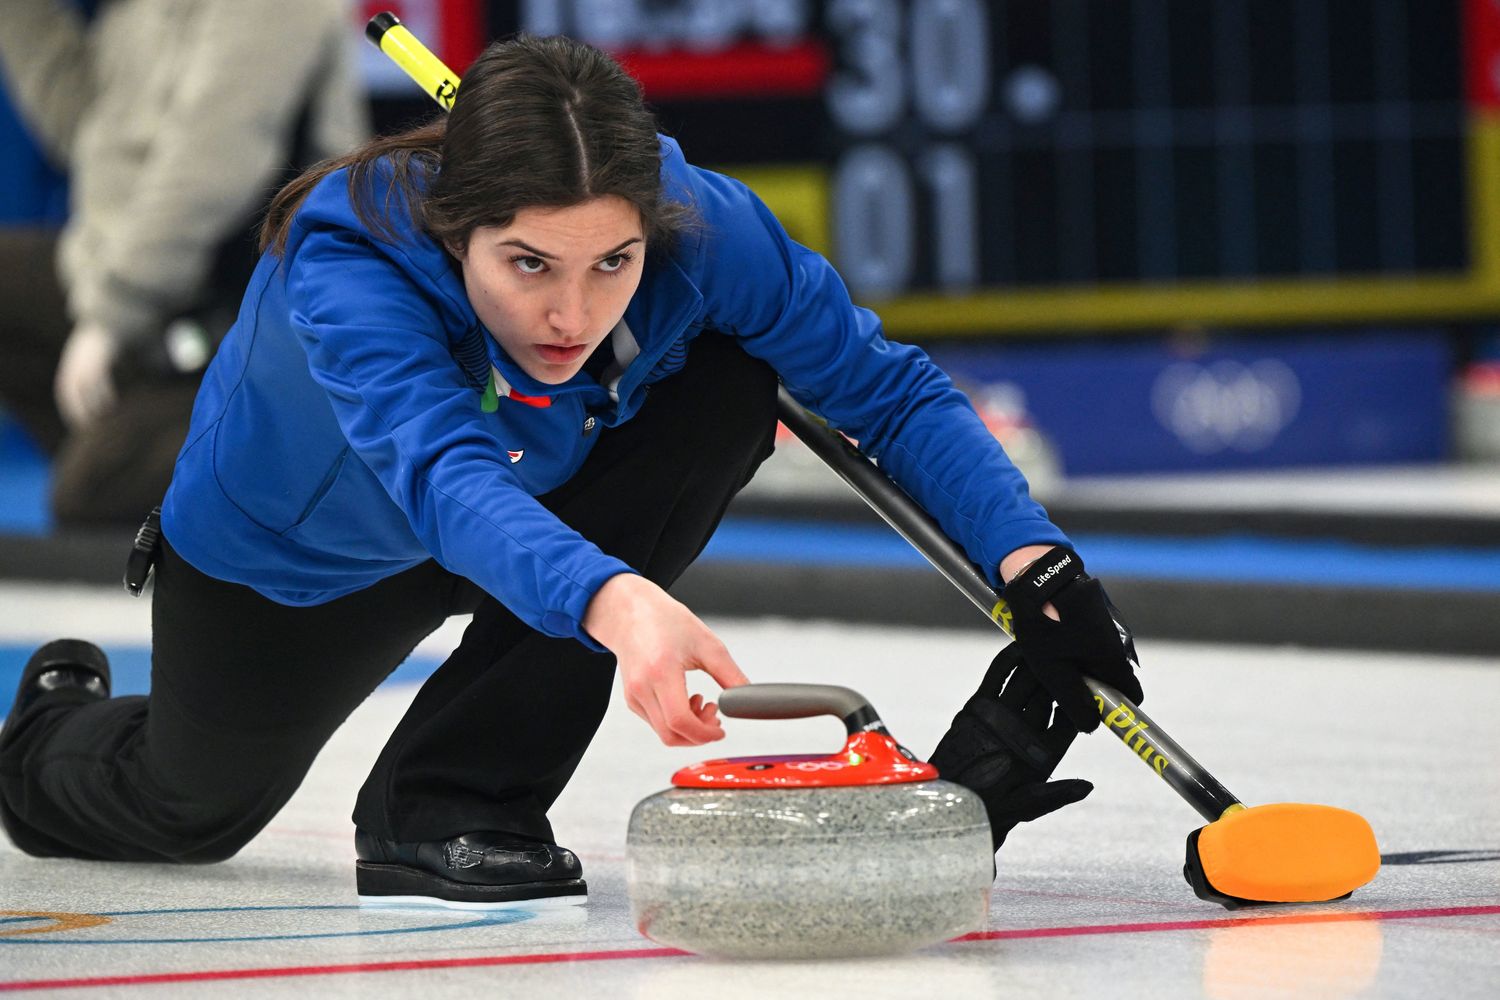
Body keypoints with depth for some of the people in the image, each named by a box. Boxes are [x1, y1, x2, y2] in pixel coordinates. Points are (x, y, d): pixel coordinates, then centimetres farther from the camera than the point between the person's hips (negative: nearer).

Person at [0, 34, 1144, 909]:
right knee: (198, 808, 19)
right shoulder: (344, 261, -46)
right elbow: (443, 476, -61)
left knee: (728, 387, -28)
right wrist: (612, 602, -80)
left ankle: (449, 804, -17)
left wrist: (1036, 562, -43)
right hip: (296, 550, -2)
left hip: (544, 502, 2)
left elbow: (892, 390, -26)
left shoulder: (703, 226, -35)